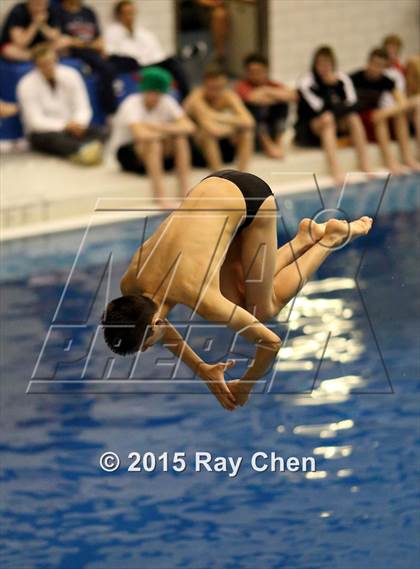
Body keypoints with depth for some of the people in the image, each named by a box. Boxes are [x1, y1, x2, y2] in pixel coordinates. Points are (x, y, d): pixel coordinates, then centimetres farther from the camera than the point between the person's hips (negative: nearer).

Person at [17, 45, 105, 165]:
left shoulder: (70, 75, -2)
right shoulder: (27, 85, -12)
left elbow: (83, 109, -1)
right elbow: (35, 121, -16)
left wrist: (78, 123, -24)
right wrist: (65, 126, -27)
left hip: (71, 127, 4)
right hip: (43, 132, -4)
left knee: (96, 132, -24)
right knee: (53, 138, -38)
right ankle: (82, 151, -67)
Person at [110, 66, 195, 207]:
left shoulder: (167, 102, -6)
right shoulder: (131, 104, -21)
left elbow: (188, 127, -19)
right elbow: (141, 135, -39)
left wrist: (160, 127, -31)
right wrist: (167, 132, -22)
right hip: (126, 152, -5)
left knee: (180, 138, -22)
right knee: (153, 141, -36)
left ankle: (184, 189, -29)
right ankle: (160, 197, -44)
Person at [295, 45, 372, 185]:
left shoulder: (342, 78, 2)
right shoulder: (307, 82, -12)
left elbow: (352, 102, -11)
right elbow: (319, 107, -23)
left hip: (335, 127, 5)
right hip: (306, 132, -5)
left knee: (354, 118, -21)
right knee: (327, 118, -35)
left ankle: (365, 167, -27)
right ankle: (336, 170, -49)